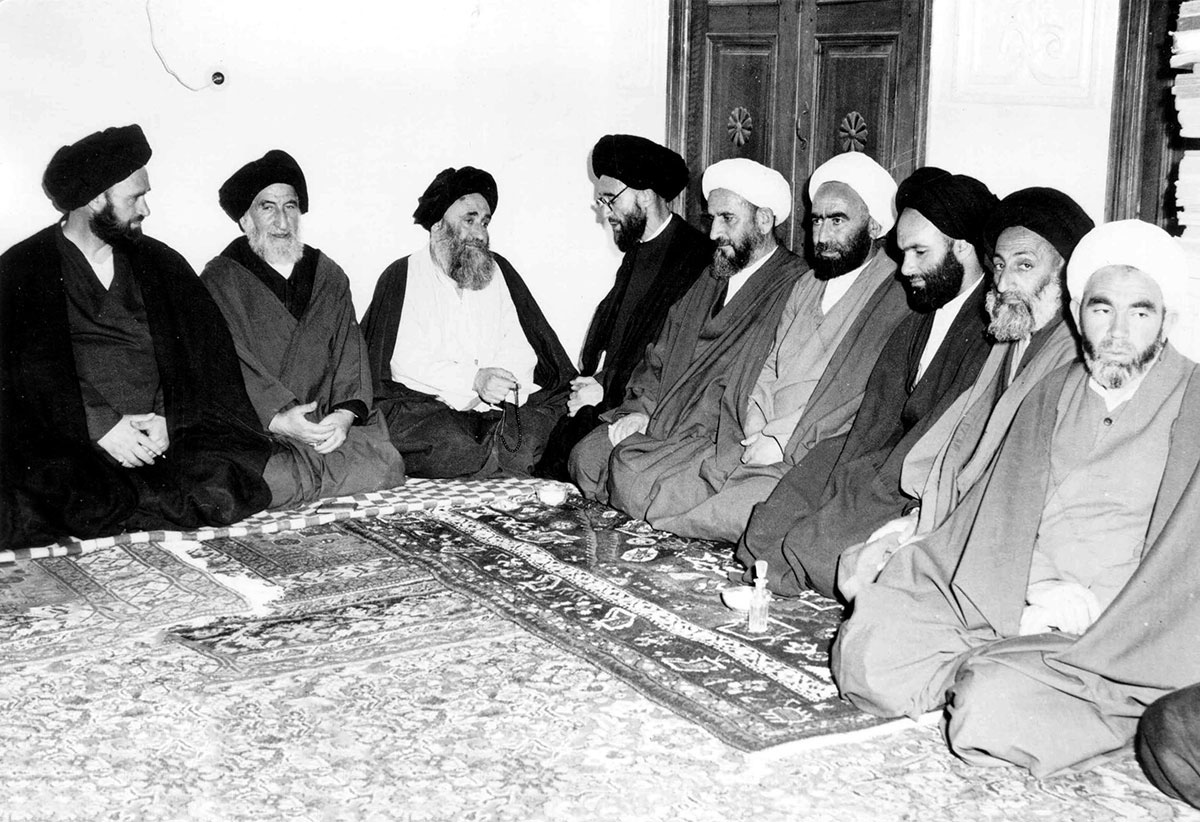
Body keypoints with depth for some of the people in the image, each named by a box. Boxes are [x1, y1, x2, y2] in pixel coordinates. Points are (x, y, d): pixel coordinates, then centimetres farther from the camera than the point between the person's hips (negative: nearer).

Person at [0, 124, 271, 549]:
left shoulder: (161, 264, 18)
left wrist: (170, 418, -9)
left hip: (164, 435, 3)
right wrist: (98, 424, -16)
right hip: (65, 443, -3)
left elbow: (209, 357, 9)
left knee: (225, 483, -26)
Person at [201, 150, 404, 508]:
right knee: (264, 482, -35)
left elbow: (350, 353, 10)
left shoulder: (330, 277, 19)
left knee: (386, 464, -22)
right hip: (254, 430, -4)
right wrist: (277, 418, -22)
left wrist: (344, 414, -10)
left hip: (329, 423, 4)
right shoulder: (220, 280, 5)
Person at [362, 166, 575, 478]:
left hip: (500, 411, 4)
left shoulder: (499, 271, 20)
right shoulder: (402, 277, 7)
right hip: (424, 404, -3)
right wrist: (473, 380, -18)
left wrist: (500, 382, -15)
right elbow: (405, 360, -7)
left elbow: (520, 349, 8)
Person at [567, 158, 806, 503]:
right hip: (663, 425, 8)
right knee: (587, 455, -11)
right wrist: (641, 409, 3)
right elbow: (659, 357, 24)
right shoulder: (710, 279, 20)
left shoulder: (796, 287, -8)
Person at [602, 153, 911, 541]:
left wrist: (784, 444, -15)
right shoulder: (807, 285, 22)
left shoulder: (900, 295, -5)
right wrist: (757, 430, -3)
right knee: (625, 463, -6)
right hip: (755, 445, 8)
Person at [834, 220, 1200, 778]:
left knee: (994, 710, -31)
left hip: (1109, 637, -4)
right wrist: (1036, 598, -11)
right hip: (1004, 605, 4)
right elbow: (1001, 507, 9)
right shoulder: (1050, 396, 17)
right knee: (869, 654, -20)